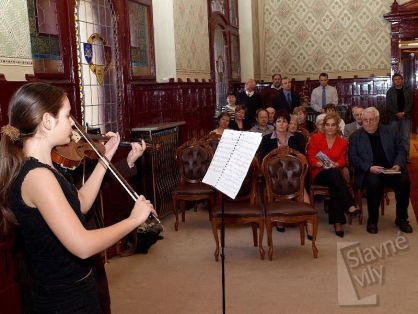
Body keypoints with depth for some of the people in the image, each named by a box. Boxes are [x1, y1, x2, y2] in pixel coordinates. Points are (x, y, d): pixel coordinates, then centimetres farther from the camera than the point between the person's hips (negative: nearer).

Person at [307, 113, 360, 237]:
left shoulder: (342, 142, 15)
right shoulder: (315, 138, 8)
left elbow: (342, 161, 7)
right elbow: (311, 157, 1)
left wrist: (335, 164, -16)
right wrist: (320, 164, -19)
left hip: (334, 173, 2)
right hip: (319, 173, -2)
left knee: (334, 186, -36)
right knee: (334, 173, -38)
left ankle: (337, 222, -37)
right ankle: (349, 206, -42)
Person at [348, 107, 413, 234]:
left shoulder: (389, 131, 13)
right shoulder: (355, 136, 7)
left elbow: (401, 150, 15)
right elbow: (353, 158, 0)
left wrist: (398, 164, -6)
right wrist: (369, 168, -15)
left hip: (391, 169, 3)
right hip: (369, 171, -2)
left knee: (404, 181, -26)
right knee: (374, 183, -35)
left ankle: (401, 219, -5)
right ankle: (372, 220, -14)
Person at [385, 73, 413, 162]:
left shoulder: (408, 91, 6)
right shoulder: (390, 92, 4)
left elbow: (410, 103, 1)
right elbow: (388, 105, -2)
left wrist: (403, 113, -12)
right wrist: (397, 113, -13)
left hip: (406, 117, 0)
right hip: (393, 118, 0)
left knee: (405, 138, 0)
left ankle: (406, 157, 4)